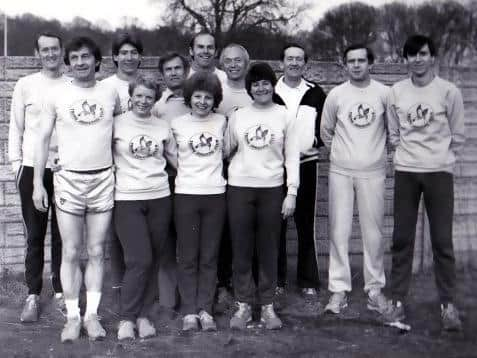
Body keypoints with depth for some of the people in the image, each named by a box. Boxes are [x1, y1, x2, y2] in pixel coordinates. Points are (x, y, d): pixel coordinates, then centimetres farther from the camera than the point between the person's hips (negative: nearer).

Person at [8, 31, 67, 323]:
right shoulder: (25, 85, 4)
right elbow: (16, 127, 7)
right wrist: (16, 162, 0)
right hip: (33, 167, 0)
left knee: (62, 234, 6)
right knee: (35, 235, 5)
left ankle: (61, 291, 18)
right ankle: (33, 295, 12)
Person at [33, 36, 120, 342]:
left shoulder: (111, 93, 4)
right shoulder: (57, 95, 1)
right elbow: (43, 139, 3)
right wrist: (37, 182, -1)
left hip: (103, 180, 1)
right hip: (69, 179, -1)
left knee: (97, 252, 5)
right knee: (71, 252, 2)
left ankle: (92, 314, 13)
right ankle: (73, 316, 10)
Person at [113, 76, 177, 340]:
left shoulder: (163, 127, 11)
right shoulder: (117, 124, 1)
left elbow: (176, 159, 17)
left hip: (159, 198, 3)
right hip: (127, 199, -3)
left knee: (153, 261, 5)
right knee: (139, 260, -11)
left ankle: (144, 315, 17)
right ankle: (127, 318, 3)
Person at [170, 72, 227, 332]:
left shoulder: (221, 122, 6)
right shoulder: (177, 124, 1)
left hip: (215, 194, 1)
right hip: (186, 194, -1)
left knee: (209, 257, 5)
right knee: (188, 257, 3)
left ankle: (205, 310, 12)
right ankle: (189, 312, 9)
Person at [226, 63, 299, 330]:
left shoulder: (284, 116, 3)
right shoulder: (237, 116, 6)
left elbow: (292, 157, 2)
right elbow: (226, 150, 12)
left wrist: (292, 192, -3)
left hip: (272, 189, -1)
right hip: (240, 187, 1)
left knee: (269, 249, 5)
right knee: (241, 248, 4)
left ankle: (267, 305, 16)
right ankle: (243, 305, 14)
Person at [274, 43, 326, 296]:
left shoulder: (315, 93, 7)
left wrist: (316, 140, -4)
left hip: (305, 164, 0)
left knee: (306, 224, 3)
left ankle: (308, 280, 13)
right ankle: (276, 279, 13)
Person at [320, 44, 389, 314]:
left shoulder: (384, 93, -2)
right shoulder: (336, 95, 1)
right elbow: (326, 132, 13)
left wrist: (377, 150, 11)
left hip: (373, 172, 0)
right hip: (340, 172, 1)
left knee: (374, 232, 3)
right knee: (339, 232, 1)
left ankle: (375, 287, 16)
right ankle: (339, 289, 9)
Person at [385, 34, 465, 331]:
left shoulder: (449, 91, -4)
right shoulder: (397, 91, 4)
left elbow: (458, 135, 3)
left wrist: (445, 161, 6)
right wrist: (405, 155, 9)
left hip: (439, 172, -2)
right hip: (405, 172, 2)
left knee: (442, 240, 0)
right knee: (402, 239, 5)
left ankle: (449, 304, 10)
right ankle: (398, 301, 14)